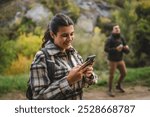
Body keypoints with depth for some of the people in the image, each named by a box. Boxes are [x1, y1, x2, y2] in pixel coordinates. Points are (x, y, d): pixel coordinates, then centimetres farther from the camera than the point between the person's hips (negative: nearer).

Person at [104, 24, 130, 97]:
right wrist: (116, 49, -30)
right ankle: (110, 90, 14)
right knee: (111, 75, -1)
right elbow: (106, 49, -24)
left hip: (120, 60, 6)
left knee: (124, 73, 14)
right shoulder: (110, 39, -15)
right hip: (112, 60, -6)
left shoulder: (122, 39, 1)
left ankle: (118, 86, 37)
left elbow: (127, 51, 4)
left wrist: (126, 48, -19)